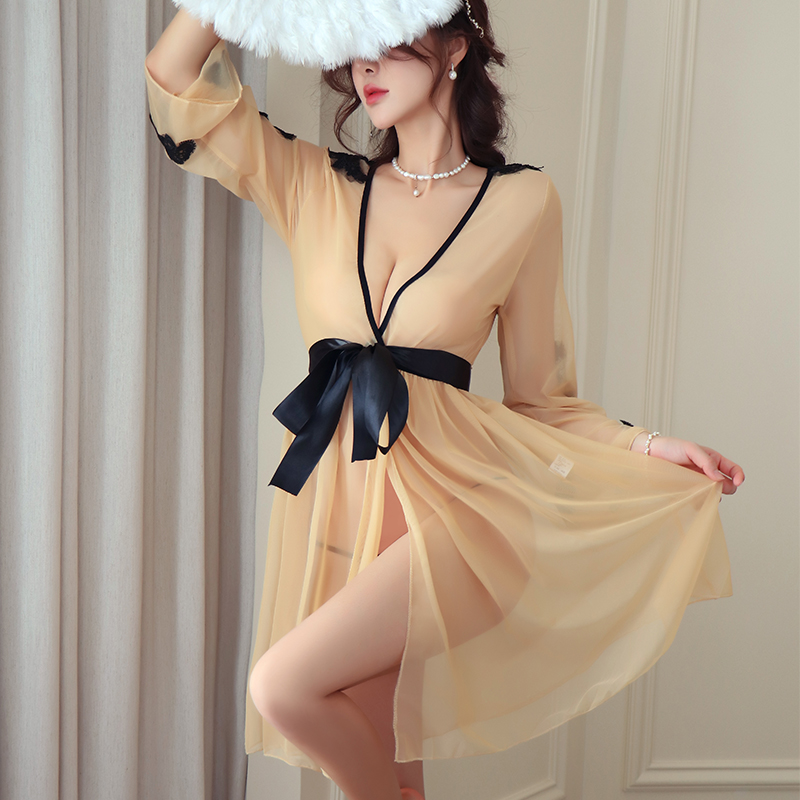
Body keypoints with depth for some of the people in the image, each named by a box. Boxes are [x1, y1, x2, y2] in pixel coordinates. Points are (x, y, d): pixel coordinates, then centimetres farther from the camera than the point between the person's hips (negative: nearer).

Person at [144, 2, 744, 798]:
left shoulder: (522, 202, 2)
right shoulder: (318, 186, 9)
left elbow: (537, 397, 6)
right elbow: (175, 78, 5)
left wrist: (645, 446, -7)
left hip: (439, 494, -3)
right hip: (333, 491, 4)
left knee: (283, 687, -20)